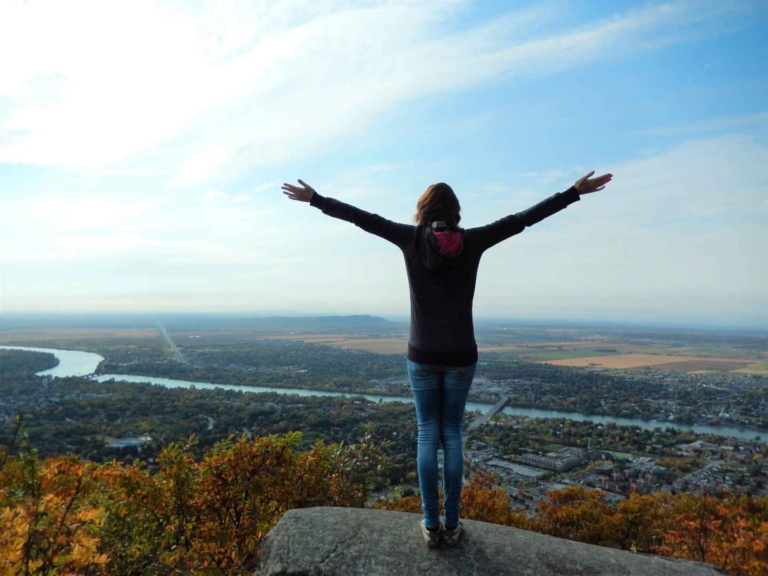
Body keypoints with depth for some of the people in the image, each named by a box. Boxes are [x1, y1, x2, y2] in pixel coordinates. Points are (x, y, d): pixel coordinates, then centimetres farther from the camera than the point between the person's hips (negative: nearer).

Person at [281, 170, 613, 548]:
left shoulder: (412, 239, -6)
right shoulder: (472, 242, -4)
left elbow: (362, 218, 0)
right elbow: (524, 218, 1)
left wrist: (314, 198, 10)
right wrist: (576, 191, 9)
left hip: (422, 356, -1)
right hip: (461, 357, 1)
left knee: (427, 434, 10)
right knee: (452, 435, 12)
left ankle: (431, 525, 14)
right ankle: (451, 524, 17)